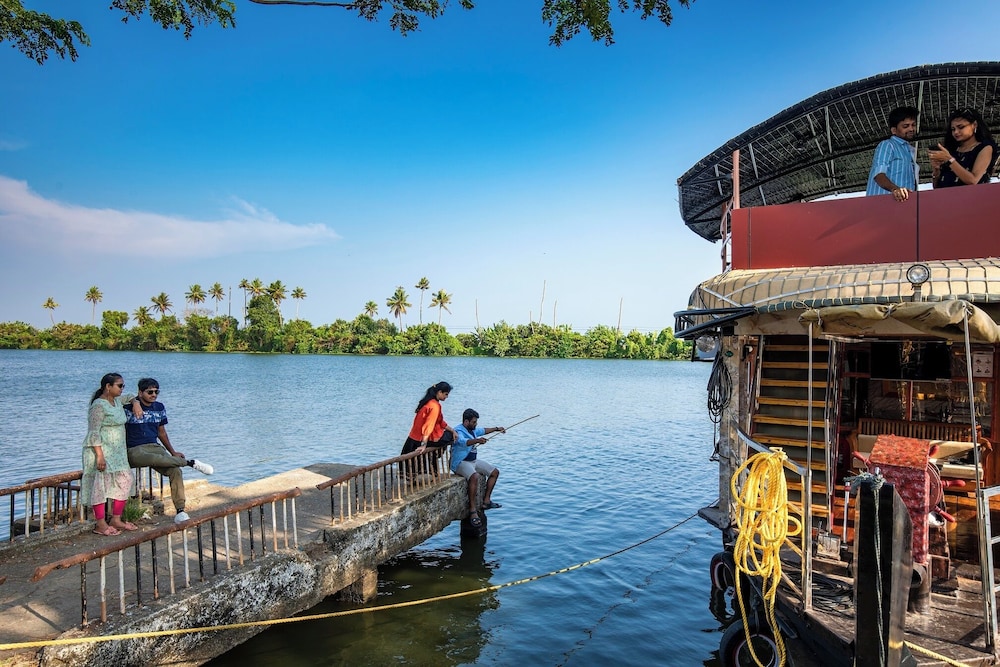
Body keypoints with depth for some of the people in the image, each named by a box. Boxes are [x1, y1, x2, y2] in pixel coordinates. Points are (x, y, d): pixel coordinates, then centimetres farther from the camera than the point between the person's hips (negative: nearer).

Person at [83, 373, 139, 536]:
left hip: (117, 452, 9)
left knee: (124, 482, 7)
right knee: (101, 486, -4)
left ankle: (116, 520, 16)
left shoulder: (117, 401, 11)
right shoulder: (99, 405, -14)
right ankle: (100, 525, 3)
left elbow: (130, 397, 36)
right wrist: (99, 455, -24)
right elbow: (94, 432, -19)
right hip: (102, 452, -9)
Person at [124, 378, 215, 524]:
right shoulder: (129, 408, -3)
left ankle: (180, 510, -22)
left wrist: (173, 452, 17)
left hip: (154, 446, 5)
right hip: (135, 450, -5)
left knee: (175, 470, -22)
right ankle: (191, 462, -25)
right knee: (154, 459, -41)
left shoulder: (159, 408, 13)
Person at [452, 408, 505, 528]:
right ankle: (472, 510, -34)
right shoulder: (458, 431, -19)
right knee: (475, 476, -37)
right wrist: (477, 440, -58)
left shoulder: (472, 430, 11)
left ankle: (486, 501, 14)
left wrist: (496, 428, 31)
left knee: (495, 472, 9)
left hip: (474, 460, 10)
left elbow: (483, 430, 32)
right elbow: (463, 442, -42)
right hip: (461, 463, -10)